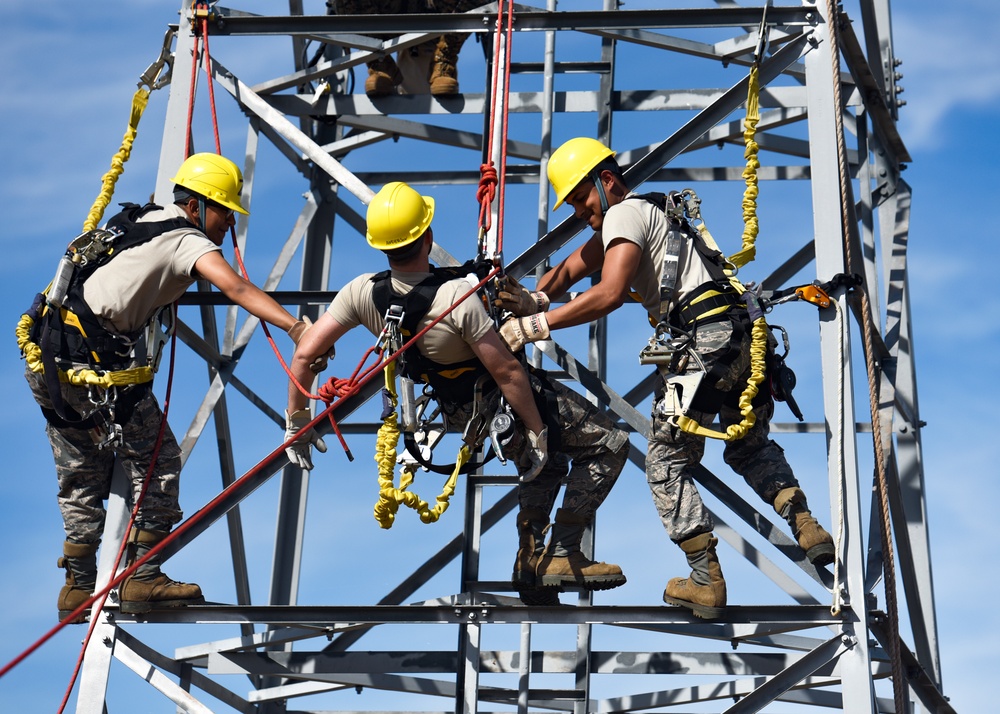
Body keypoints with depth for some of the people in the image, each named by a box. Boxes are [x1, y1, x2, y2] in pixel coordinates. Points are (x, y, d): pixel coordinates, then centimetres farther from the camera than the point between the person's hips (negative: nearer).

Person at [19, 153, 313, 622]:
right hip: (95, 368, -9)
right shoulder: (187, 240, -7)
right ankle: (142, 580, 3)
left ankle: (77, 588, 22)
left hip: (47, 361, 9)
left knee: (80, 477, 17)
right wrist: (295, 326, -35)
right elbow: (235, 289, -25)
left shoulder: (134, 221, 18)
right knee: (159, 462, 2)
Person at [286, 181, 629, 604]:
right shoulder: (457, 298, -34)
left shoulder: (363, 293, -18)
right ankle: (563, 553, -1)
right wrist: (537, 430, -15)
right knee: (609, 443, 5)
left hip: (459, 410, 7)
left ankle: (531, 560, 29)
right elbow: (507, 372, -27)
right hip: (504, 400, -7)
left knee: (546, 462, 30)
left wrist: (297, 421, 0)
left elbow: (305, 353, -14)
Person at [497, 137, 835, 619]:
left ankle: (706, 583, 1)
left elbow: (609, 295, -17)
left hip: (705, 340, -9)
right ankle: (806, 527, 8)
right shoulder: (633, 214, 28)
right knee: (750, 447, 28)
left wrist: (534, 326, -15)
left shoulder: (624, 214, -2)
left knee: (666, 465, 4)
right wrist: (535, 298, 8)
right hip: (744, 337, 9)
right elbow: (573, 267, 27)